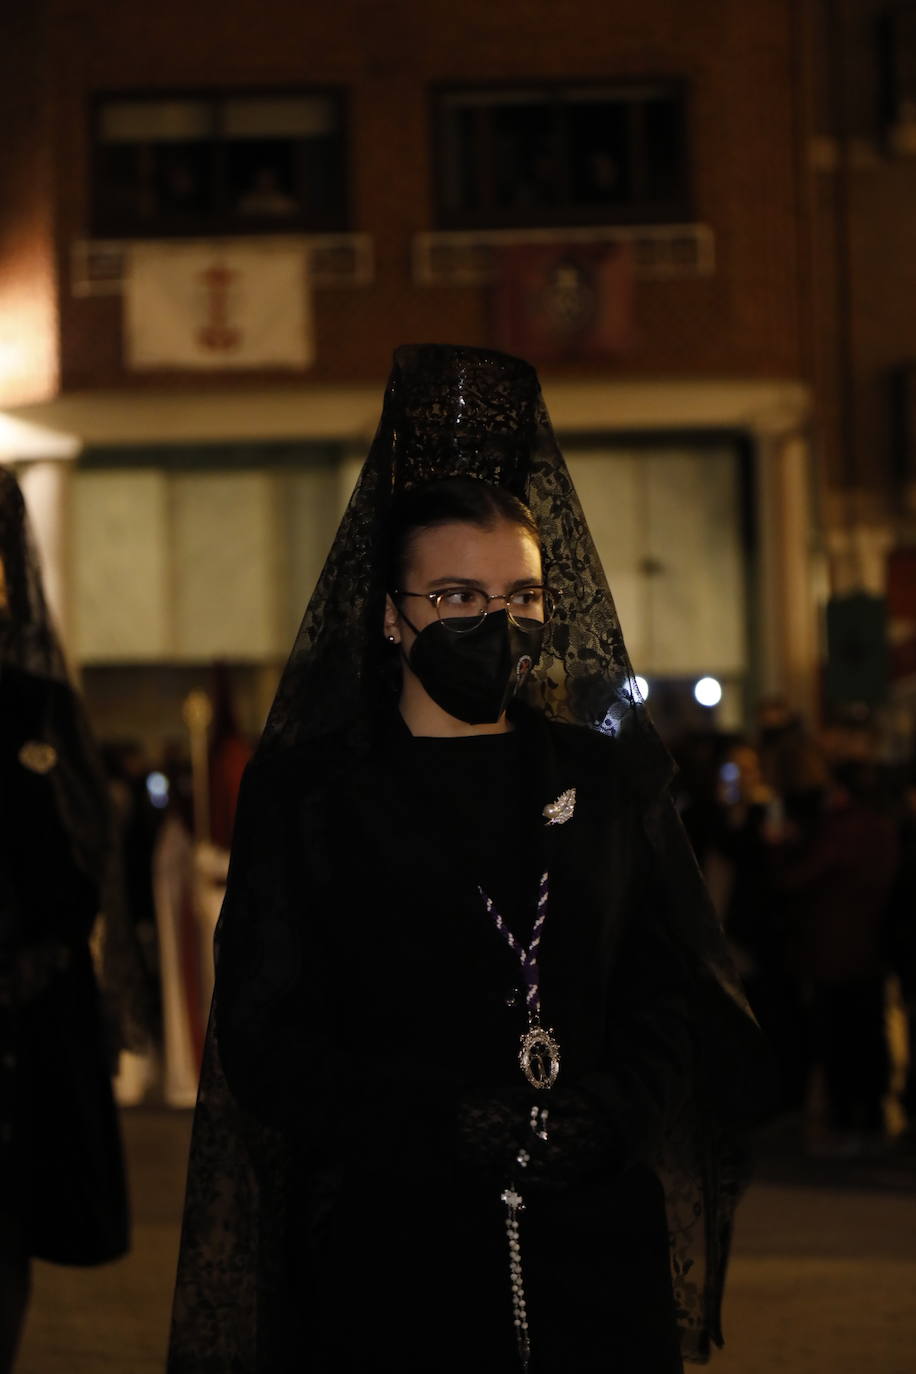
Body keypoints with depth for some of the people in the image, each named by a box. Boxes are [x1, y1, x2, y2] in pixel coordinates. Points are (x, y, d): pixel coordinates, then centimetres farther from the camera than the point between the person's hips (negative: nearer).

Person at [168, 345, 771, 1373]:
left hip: (599, 1238, 2)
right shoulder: (305, 792, 1)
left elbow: (680, 986, 8)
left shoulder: (608, 777, 9)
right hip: (391, 1242, -2)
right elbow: (266, 1038, -3)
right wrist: (445, 1122, -16)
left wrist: (615, 1104, -11)